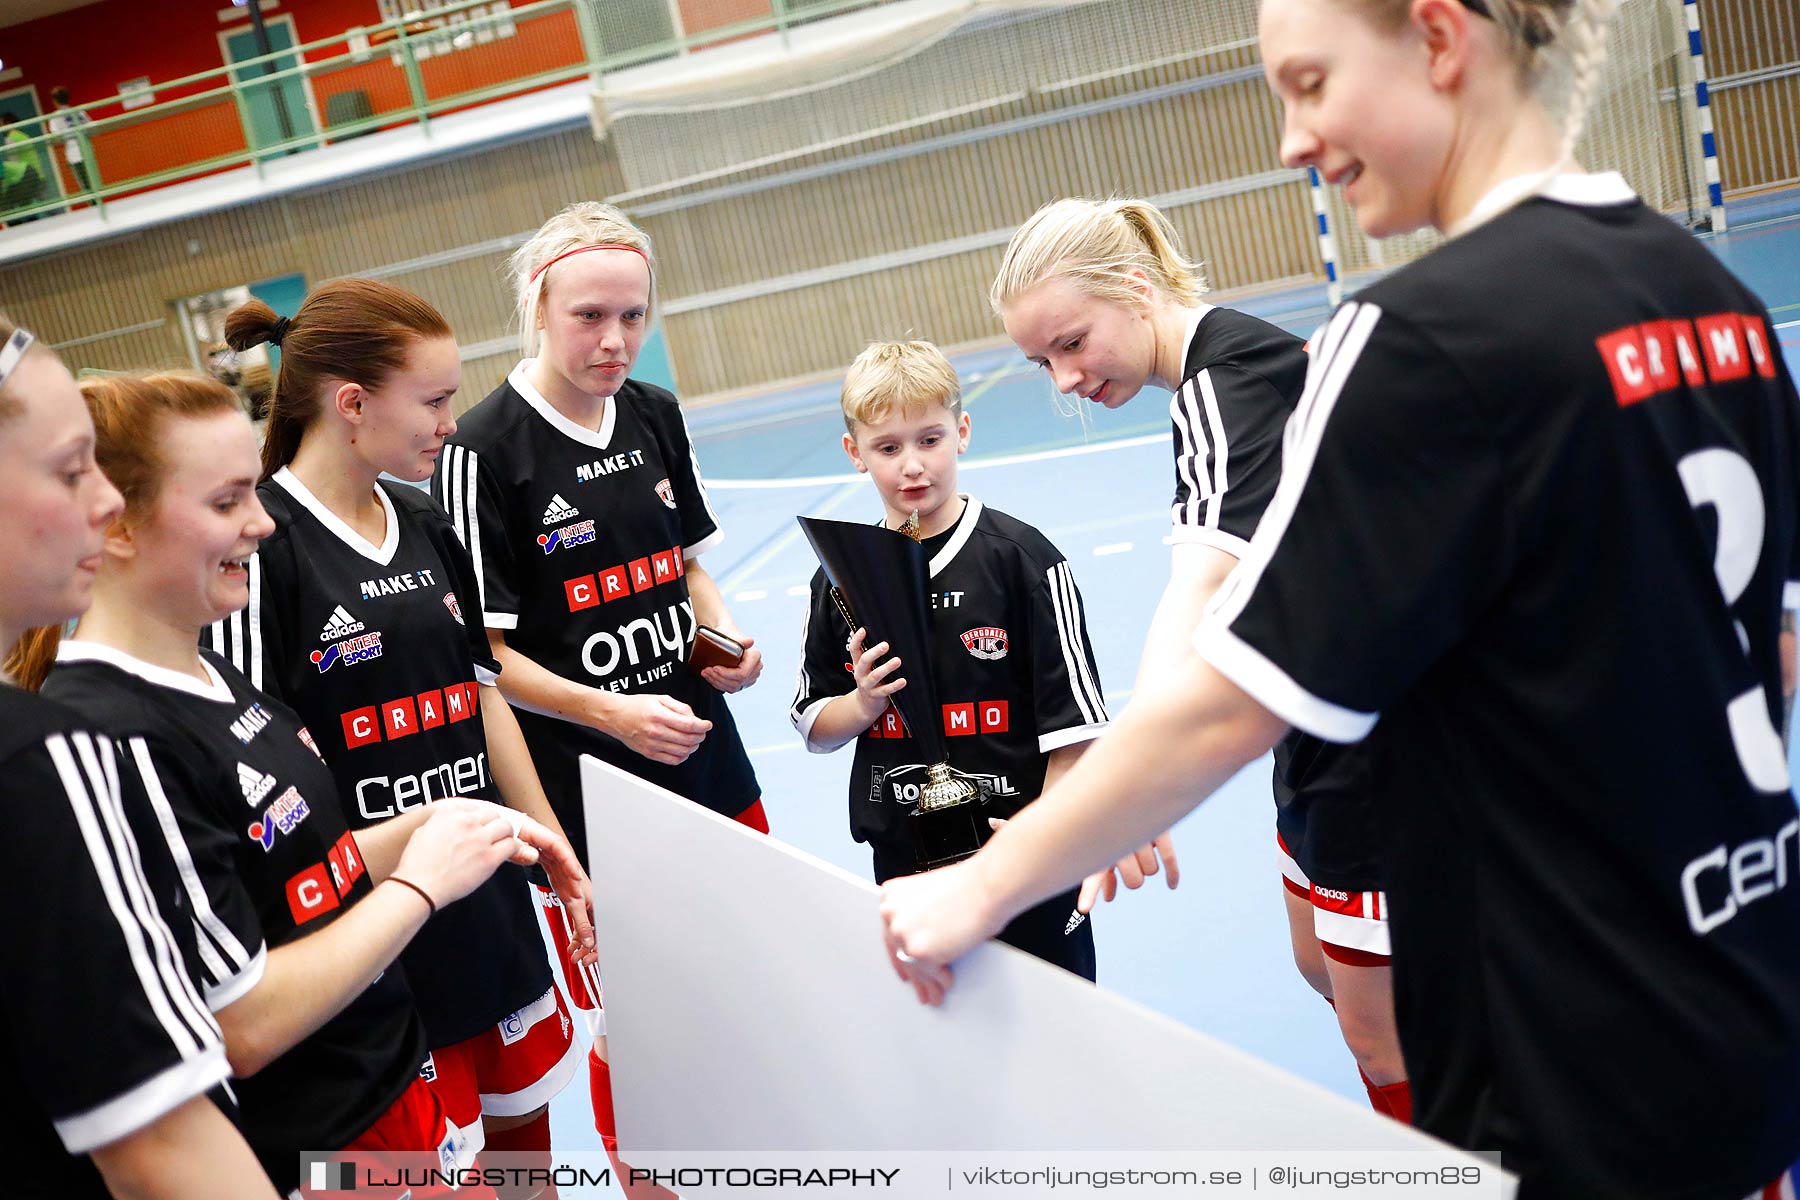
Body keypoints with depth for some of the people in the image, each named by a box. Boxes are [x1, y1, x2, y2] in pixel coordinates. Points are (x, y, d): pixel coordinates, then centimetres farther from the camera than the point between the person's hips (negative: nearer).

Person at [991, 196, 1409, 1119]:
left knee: (1380, 1033, 3)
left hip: (1379, 743, -11)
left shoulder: (1223, 379, -26)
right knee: (1324, 970, 24)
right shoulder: (1224, 364, 6)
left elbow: (1203, 584, -43)